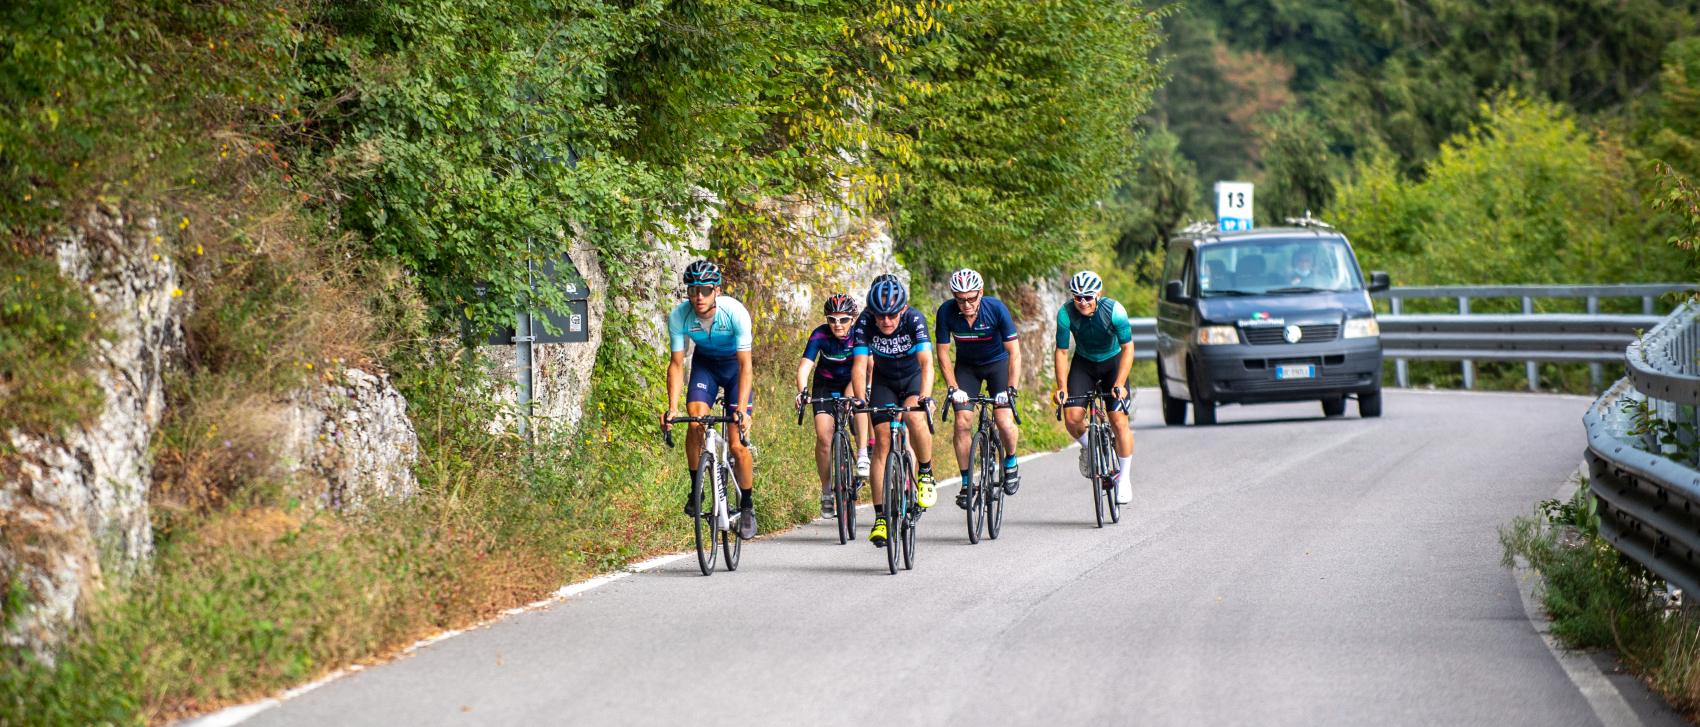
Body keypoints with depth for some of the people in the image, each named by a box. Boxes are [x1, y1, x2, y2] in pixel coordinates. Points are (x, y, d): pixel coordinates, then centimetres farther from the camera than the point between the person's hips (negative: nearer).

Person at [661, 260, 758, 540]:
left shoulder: (735, 312, -32)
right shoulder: (679, 316, -24)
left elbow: (745, 365, -31)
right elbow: (677, 364, -18)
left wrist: (742, 409, -40)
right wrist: (672, 408, -29)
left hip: (735, 366, -2)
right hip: (705, 363, 2)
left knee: (737, 444, -11)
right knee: (696, 420, -25)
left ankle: (746, 507, 7)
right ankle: (696, 488, -7)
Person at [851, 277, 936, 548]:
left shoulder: (914, 320, -30)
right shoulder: (865, 325, -26)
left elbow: (926, 362, -39)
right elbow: (860, 365, -32)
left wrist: (925, 397, -55)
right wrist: (860, 401, -48)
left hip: (913, 377, -2)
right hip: (883, 380, 2)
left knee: (914, 417, -31)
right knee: (882, 441, -9)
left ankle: (926, 475, -6)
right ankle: (880, 516, -7)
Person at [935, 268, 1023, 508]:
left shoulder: (996, 309, -27)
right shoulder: (946, 312, -23)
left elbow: (1014, 352, -24)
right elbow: (943, 353, -13)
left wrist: (1011, 389, -32)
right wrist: (952, 388, -23)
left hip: (997, 362, -2)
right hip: (966, 366, 2)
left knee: (1004, 421, -18)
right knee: (963, 421, -14)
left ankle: (1010, 463, 12)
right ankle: (966, 483, -3)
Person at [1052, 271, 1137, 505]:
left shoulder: (1114, 310, -28)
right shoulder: (1066, 313, -23)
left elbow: (1127, 348, -23)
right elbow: (1062, 352, -15)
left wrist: (1119, 384, -32)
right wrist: (1062, 388, -23)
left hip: (1113, 362, -2)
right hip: (1084, 364, 2)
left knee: (1119, 420, -14)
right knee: (1072, 417, -16)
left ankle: (1124, 479, 1)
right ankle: (1087, 447, 18)